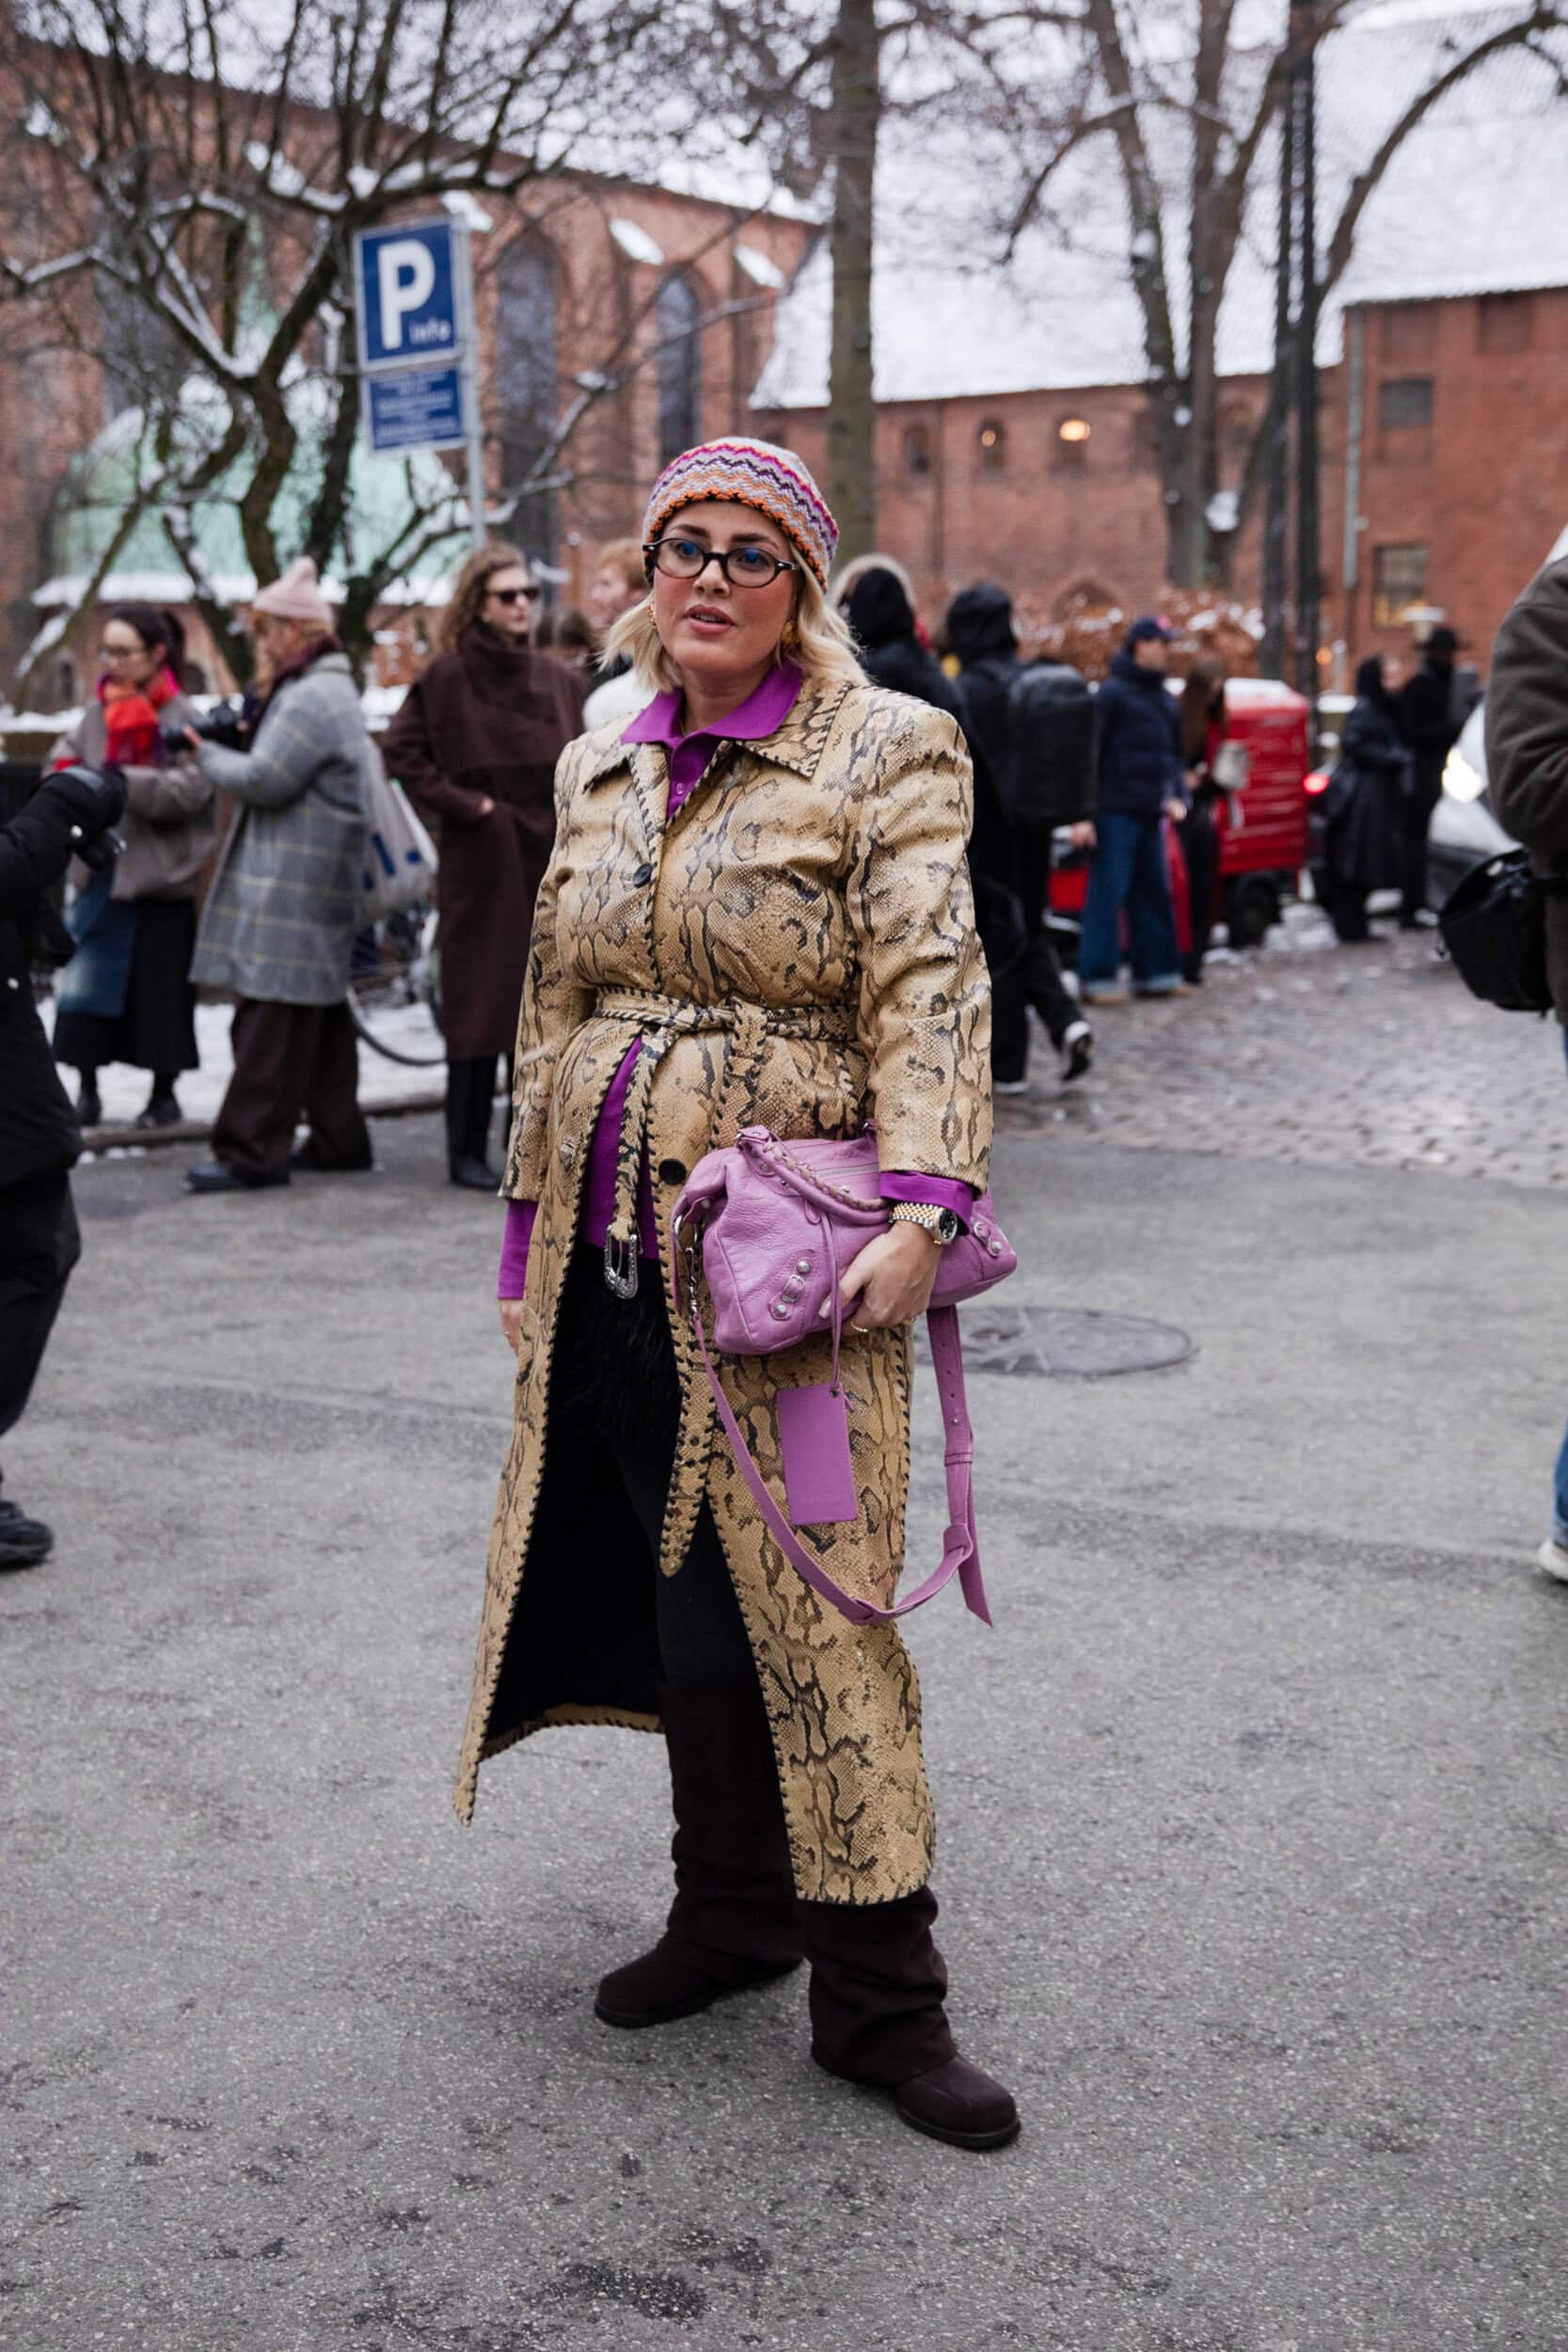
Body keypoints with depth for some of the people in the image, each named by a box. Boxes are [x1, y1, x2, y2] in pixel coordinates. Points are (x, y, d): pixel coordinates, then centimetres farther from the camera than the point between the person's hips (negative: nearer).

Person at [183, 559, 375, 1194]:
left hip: (294, 887, -11)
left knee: (272, 1016, -10)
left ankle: (252, 1151, -10)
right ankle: (338, 1137, 22)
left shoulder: (311, 699, -14)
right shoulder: (329, 690, 21)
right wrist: (233, 739, 7)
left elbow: (263, 780, -18)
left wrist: (206, 750, -3)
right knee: (319, 1011, 15)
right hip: (315, 881, 11)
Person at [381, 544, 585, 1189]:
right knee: (480, 1008, -2)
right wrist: (461, 804, -11)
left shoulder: (558, 680, 11)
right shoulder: (448, 676, -3)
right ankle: (468, 1152, 6)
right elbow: (400, 749, -7)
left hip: (547, 866, 5)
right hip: (481, 866, -4)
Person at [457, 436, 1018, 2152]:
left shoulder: (882, 753, -3)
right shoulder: (598, 770, 14)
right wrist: (533, 1230, 17)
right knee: (682, 1594, 13)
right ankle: (729, 1907, 31)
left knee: (808, 1608, -3)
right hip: (614, 1256, 5)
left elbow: (928, 989, -13)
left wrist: (921, 1207, -25)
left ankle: (877, 1993, 10)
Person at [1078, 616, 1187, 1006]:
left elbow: (1173, 753, 25)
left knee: (1154, 893, 10)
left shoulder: (1164, 699, 18)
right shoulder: (1113, 693, -7)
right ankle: (1097, 978, -4)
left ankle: (1155, 973, 17)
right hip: (1116, 810, -8)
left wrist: (1177, 796, 8)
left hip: (1150, 813, 8)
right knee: (1108, 893, -7)